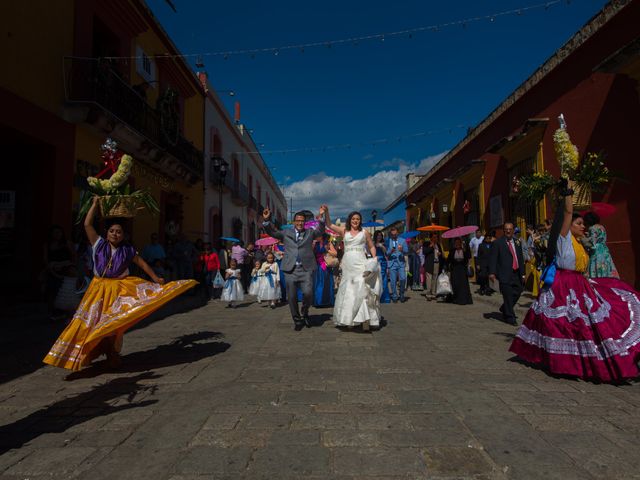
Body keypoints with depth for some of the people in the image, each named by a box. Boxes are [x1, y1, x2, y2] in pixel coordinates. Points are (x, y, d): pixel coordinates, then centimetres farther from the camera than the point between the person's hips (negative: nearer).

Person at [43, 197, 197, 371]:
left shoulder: (128, 250, -1)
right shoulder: (99, 245, 0)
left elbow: (142, 263, 5)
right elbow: (87, 224, -5)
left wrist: (156, 279, 2)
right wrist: (95, 204, -4)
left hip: (120, 289, -1)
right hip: (100, 288, 1)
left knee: (115, 323, 4)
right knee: (95, 321, 2)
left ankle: (113, 355, 19)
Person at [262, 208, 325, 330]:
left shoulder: (310, 233, 15)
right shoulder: (286, 233, 15)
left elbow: (320, 231, 1)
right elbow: (272, 232, 10)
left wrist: (321, 217, -13)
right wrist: (266, 220, -6)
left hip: (306, 269, -1)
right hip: (290, 269, 1)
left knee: (308, 292, -16)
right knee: (292, 297, 4)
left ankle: (305, 312, 13)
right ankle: (297, 320, 23)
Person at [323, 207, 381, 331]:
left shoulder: (365, 233, 8)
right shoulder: (344, 231, 10)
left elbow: (372, 247, 14)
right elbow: (329, 224, 8)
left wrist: (374, 258, -1)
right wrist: (326, 212, -5)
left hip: (360, 264, -2)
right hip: (347, 264, 2)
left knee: (362, 289, -13)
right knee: (348, 291, 7)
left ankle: (365, 319, -13)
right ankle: (348, 319, 17)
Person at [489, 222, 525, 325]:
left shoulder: (517, 242, 15)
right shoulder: (497, 243, -3)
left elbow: (521, 259, 17)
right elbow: (493, 259, -8)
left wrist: (522, 273, 14)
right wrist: (492, 273, -17)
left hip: (516, 274, 6)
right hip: (505, 274, -6)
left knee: (517, 292, 10)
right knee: (508, 296, -3)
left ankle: (505, 309, 33)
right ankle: (509, 317, 10)